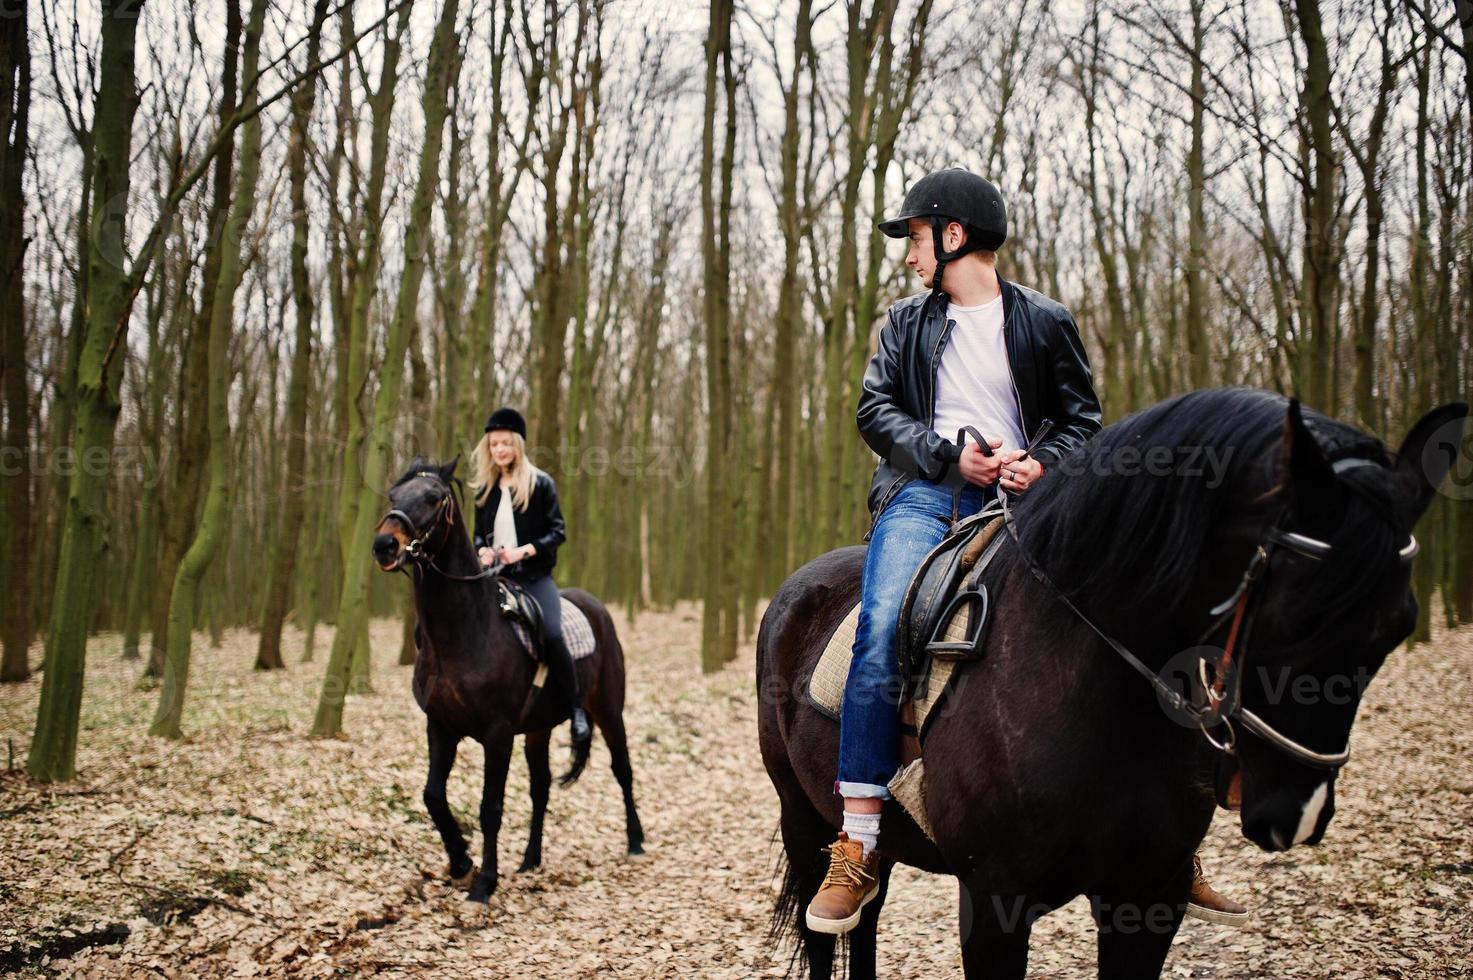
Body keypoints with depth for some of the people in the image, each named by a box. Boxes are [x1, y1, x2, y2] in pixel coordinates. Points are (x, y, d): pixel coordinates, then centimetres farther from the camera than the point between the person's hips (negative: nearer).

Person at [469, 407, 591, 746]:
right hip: (496, 577, 5)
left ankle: (577, 708, -12)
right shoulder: (485, 488, 13)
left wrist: (523, 550, -17)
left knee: (551, 634, -26)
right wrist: (482, 551, -3)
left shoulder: (540, 483, 0)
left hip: (534, 577, -5)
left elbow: (557, 532, -3)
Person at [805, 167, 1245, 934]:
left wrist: (1041, 463, -11)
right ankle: (858, 847, -23)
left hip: (1016, 499, -1)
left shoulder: (1045, 322, 13)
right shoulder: (906, 322, 19)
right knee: (881, 631, -27)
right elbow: (874, 409, 10)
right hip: (923, 496, 1)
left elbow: (1082, 419, 11)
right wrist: (951, 453, -8)